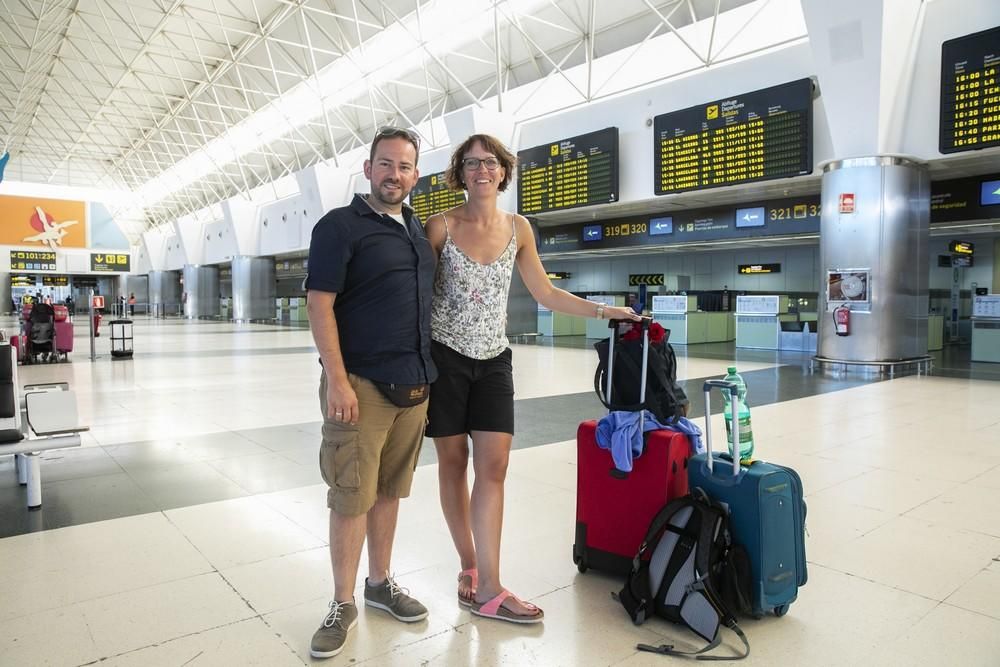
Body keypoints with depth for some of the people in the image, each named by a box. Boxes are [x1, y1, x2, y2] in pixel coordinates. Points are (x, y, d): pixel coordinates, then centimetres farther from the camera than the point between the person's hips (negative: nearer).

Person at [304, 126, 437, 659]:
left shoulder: (419, 230, 15)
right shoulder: (340, 226, -4)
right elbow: (319, 305, -11)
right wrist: (336, 379, -19)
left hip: (414, 384, 6)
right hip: (362, 383, -6)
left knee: (389, 491, 15)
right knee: (351, 497, 2)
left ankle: (380, 583, 30)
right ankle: (343, 604, 17)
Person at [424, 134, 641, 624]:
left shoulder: (518, 229, 5)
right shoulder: (440, 226, -4)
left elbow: (545, 294, 10)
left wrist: (606, 311, 7)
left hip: (493, 360, 3)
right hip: (444, 356, -2)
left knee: (493, 466, -5)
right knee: (453, 462, 6)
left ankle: (484, 587, 2)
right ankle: (471, 566, 24)